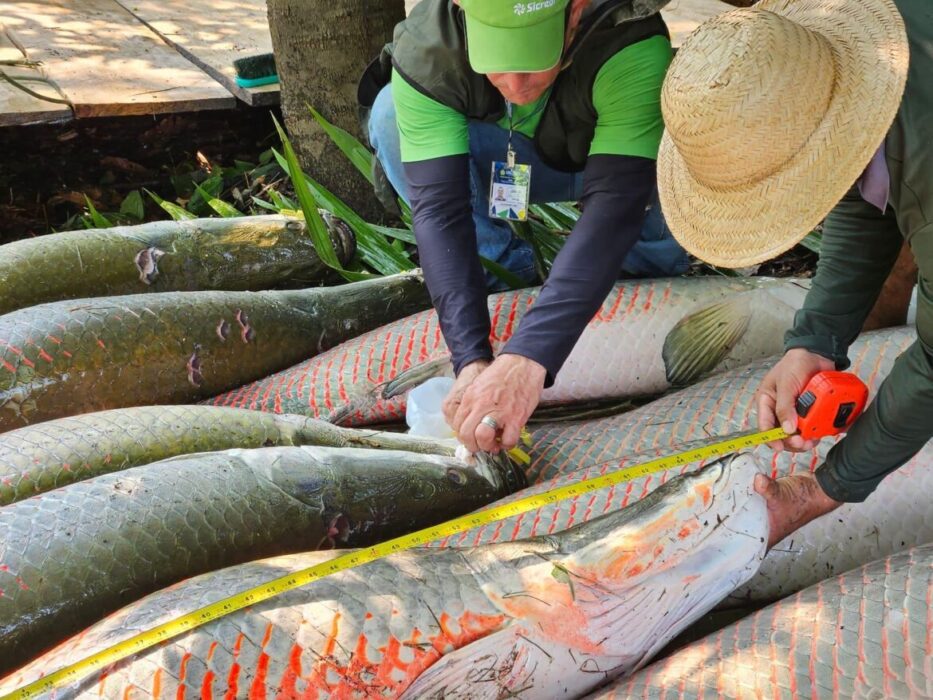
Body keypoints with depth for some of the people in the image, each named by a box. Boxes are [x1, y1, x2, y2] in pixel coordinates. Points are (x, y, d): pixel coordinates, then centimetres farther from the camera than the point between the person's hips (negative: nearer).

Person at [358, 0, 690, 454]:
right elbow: (437, 207, -38)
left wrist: (529, 357, -57)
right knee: (391, 113, -27)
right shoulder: (424, 50, -32)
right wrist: (472, 360, -49)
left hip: (614, 160, -1)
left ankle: (647, 263, -2)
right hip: (503, 167, 1)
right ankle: (502, 267, -8)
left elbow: (616, 202, -46)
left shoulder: (633, 44, -38)